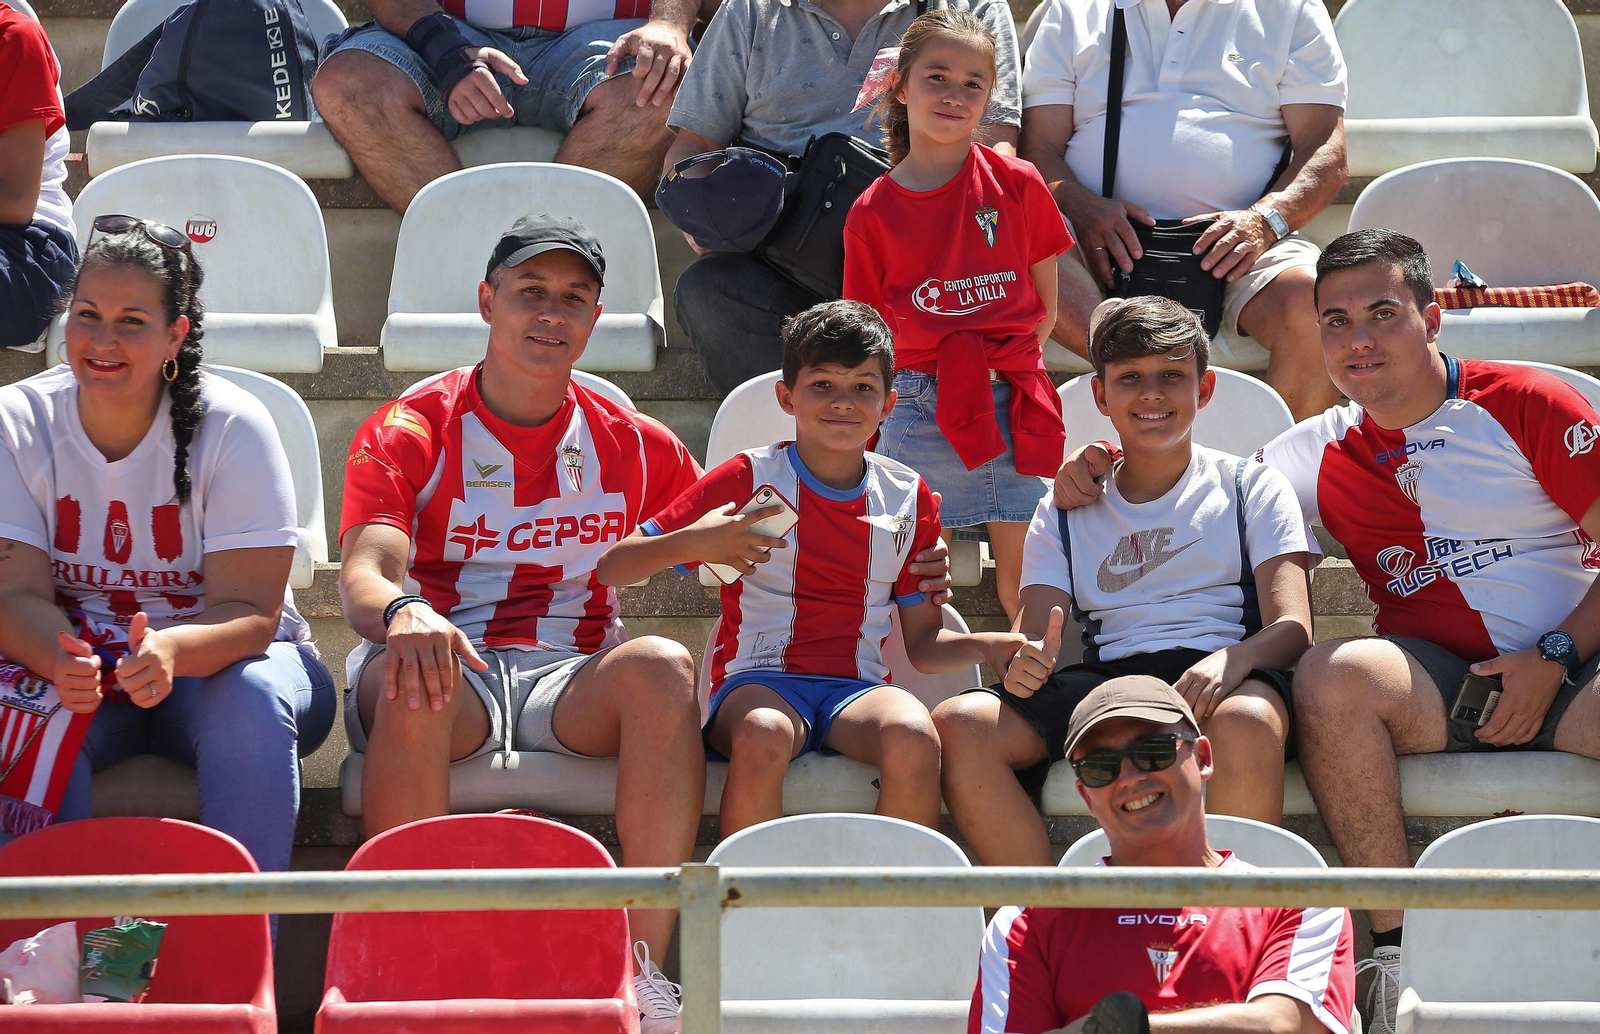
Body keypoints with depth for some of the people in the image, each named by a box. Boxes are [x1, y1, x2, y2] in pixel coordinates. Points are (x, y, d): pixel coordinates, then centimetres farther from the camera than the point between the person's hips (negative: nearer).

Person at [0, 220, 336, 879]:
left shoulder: (232, 428, -12)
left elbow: (250, 612, -17)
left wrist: (171, 650, -41)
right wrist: (60, 660, -37)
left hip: (214, 659, -1)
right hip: (71, 660, 1)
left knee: (252, 698, -35)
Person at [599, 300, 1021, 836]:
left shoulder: (908, 496, 15)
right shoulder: (750, 479, 5)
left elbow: (925, 642, 17)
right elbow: (612, 568, 1)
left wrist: (990, 646, -5)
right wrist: (691, 544, -19)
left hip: (856, 689, 2)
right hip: (757, 681, -2)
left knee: (914, 737, -33)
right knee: (763, 735, -39)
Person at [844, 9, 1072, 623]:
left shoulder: (1016, 185, 5)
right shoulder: (873, 212, 5)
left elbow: (1046, 307, 11)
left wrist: (1003, 362, 4)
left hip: (1013, 404, 0)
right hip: (919, 406, 0)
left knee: (1024, 591, 2)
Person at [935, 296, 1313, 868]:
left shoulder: (1251, 488, 15)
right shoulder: (1064, 515, 23)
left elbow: (1293, 627, 2)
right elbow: (1035, 638, 12)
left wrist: (1233, 660, -23)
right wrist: (1025, 663, -15)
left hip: (1220, 672, -3)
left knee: (1246, 723, -41)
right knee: (957, 725, -25)